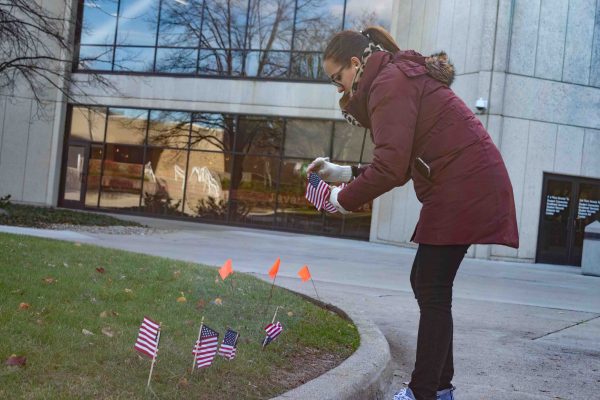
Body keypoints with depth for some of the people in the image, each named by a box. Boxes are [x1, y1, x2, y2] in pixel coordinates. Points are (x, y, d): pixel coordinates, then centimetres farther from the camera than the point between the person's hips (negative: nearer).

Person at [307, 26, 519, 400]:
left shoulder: (388, 83, -11)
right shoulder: (403, 78, 21)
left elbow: (391, 166, -19)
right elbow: (401, 163, 21)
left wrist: (344, 199, -6)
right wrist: (345, 172, 16)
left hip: (465, 189, -10)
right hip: (470, 187, 10)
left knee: (433, 291, -6)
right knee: (427, 284, 14)